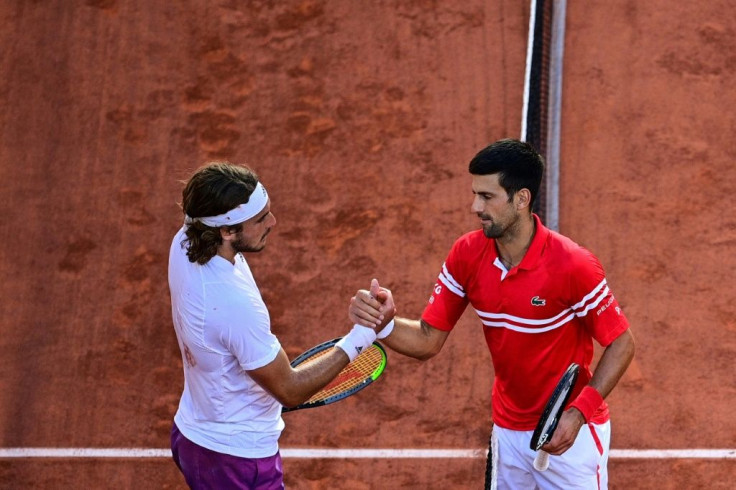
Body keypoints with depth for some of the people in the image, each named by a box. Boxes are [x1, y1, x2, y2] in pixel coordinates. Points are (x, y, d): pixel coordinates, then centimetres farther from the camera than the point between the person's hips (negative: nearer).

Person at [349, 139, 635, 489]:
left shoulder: (573, 265, -23)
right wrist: (384, 323, -26)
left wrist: (578, 413, -25)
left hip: (568, 433, -4)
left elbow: (621, 343, -14)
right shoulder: (466, 256, -8)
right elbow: (428, 341, -4)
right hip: (508, 431, 4)